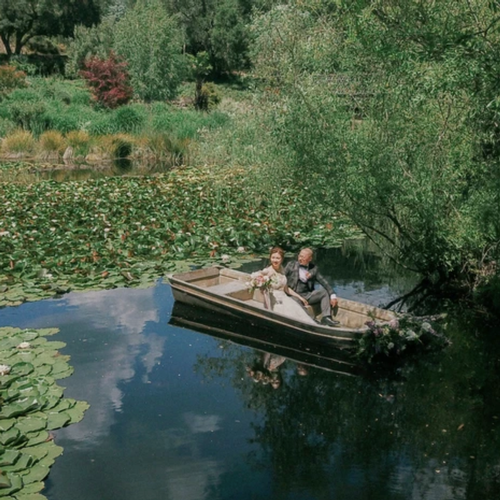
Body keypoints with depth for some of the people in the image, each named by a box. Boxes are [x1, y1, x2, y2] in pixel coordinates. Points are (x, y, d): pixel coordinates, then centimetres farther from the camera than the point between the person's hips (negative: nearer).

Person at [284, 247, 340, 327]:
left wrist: (333, 295, -5)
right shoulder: (291, 265, 5)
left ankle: (326, 317, -19)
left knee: (324, 291, -12)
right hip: (294, 295, -3)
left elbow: (324, 282, 5)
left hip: (307, 295, 3)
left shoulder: (313, 269, 9)